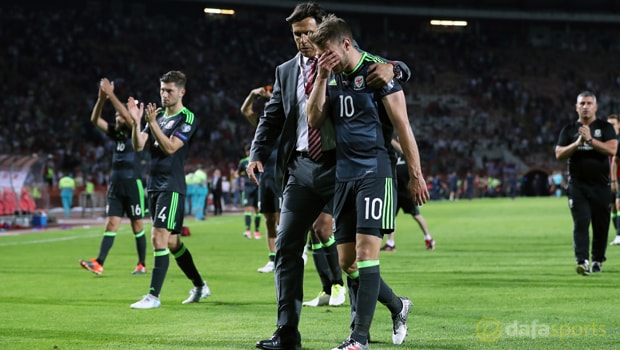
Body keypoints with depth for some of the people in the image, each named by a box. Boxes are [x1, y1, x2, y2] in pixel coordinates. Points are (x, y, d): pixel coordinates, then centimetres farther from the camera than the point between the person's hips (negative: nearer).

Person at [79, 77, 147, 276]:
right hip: (115, 186, 5)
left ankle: (142, 265, 13)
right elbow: (95, 120, 2)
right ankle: (98, 264, -15)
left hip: (133, 185, -5)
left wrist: (111, 94, -25)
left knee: (137, 226, 3)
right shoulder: (116, 134, 11)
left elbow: (127, 115, -23)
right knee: (111, 225, -4)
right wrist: (102, 98, -12)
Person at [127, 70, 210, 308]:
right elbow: (138, 146, 5)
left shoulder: (187, 118, -7)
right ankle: (200, 287, 27)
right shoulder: (158, 116, 15)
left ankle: (153, 296, -14)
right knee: (172, 242, 13)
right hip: (153, 184, 8)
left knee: (159, 238, -15)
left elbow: (170, 147, -17)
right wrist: (136, 122, -10)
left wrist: (152, 123, -24)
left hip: (171, 186, -8)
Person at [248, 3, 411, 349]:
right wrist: (257, 154, -1)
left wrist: (391, 69, -25)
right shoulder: (286, 72, 13)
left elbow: (402, 69, 0)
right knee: (287, 246, -1)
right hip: (300, 168, 4)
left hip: (339, 166, -4)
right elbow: (272, 118, 15)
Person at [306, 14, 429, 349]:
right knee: (346, 261, 7)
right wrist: (322, 78, -6)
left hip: (375, 173, -7)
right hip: (344, 174, 7)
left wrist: (416, 175, -8)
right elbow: (314, 120, 4)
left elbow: (402, 126, -7)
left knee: (366, 252, -14)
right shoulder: (331, 76, 12)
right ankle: (397, 306, 29)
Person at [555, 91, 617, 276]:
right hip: (577, 185, 0)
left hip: (601, 185, 0)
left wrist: (590, 139, -17)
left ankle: (598, 261, 20)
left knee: (601, 226, 5)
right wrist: (578, 143, -12)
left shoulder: (605, 127, 6)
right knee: (581, 223, -12)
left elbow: (612, 149, -10)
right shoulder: (569, 130, 10)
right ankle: (582, 261, -21)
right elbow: (559, 154, 2)